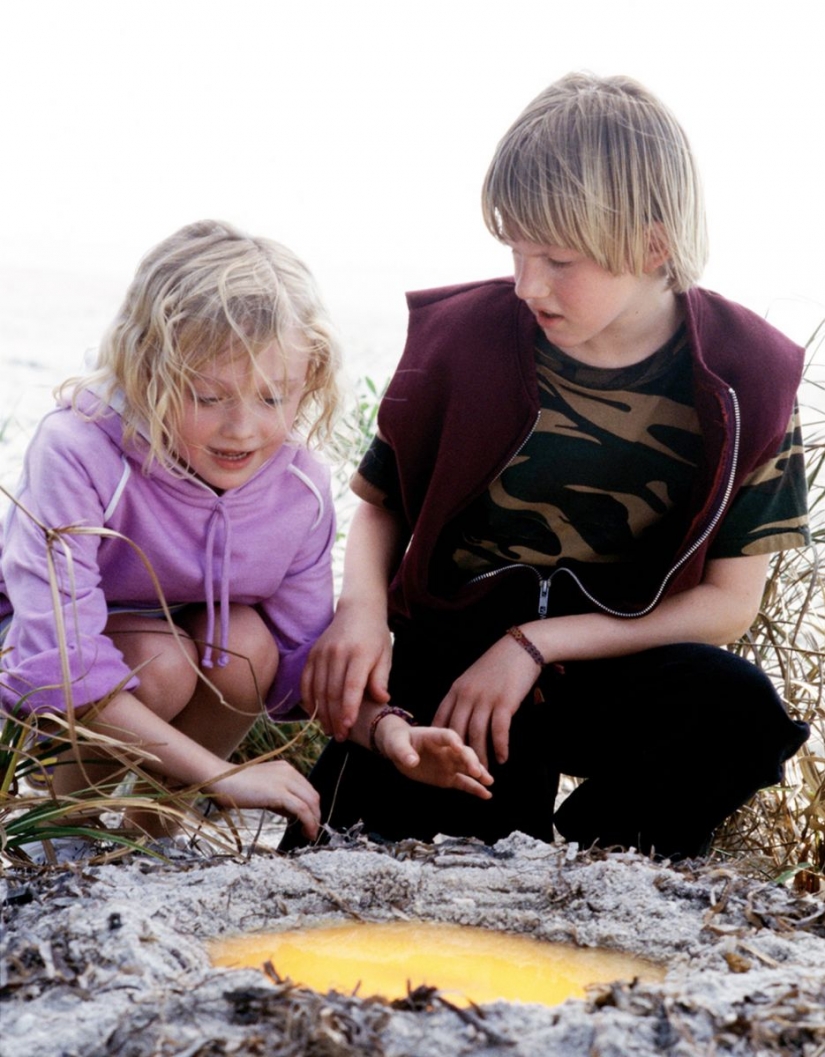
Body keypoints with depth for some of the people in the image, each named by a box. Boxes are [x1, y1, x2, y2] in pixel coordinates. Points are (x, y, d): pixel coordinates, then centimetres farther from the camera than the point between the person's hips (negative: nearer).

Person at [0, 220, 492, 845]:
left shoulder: (300, 484, -20)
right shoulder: (79, 451, -35)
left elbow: (304, 658, -12)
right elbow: (59, 663, -42)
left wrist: (383, 728, -33)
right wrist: (221, 776, -44)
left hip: (188, 629, 4)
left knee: (247, 642, -27)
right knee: (163, 661, -33)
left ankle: (154, 825, -3)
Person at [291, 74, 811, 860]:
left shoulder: (746, 377, -8)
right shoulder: (467, 333, -6)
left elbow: (730, 601, -7)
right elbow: (380, 504, 8)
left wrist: (536, 644, -16)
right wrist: (362, 606, -16)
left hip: (613, 665, 1)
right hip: (451, 643, -1)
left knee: (739, 710, -33)